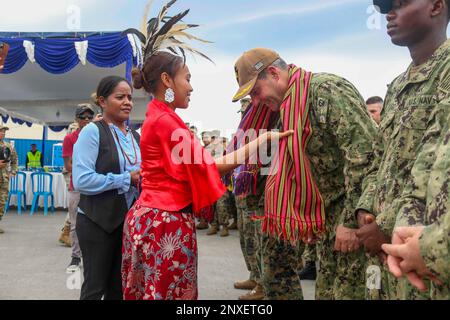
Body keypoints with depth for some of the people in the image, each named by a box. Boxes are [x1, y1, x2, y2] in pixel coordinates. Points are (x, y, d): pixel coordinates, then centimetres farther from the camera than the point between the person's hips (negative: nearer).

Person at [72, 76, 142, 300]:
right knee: (95, 287, 7)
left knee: (119, 286, 18)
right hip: (97, 221, -6)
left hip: (128, 219, 7)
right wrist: (126, 179, -19)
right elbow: (81, 181, -22)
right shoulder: (92, 132, -12)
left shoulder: (135, 136, 9)